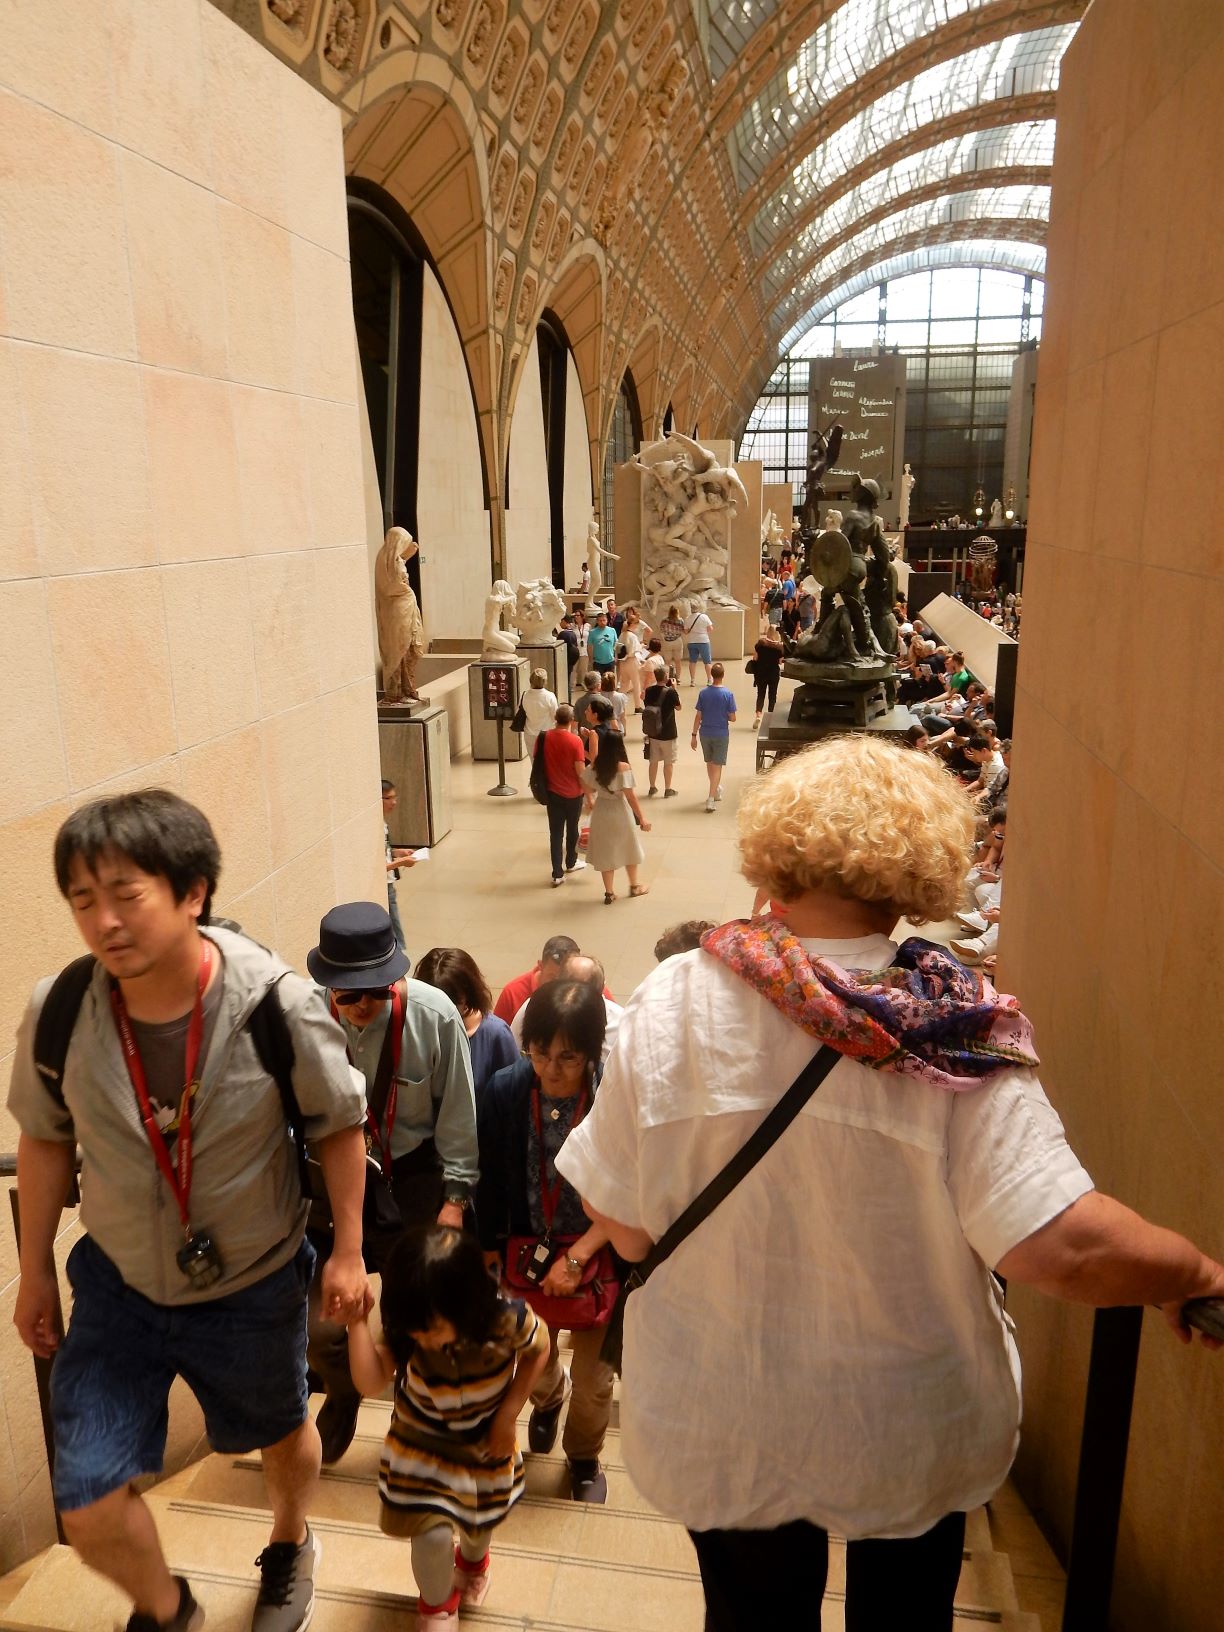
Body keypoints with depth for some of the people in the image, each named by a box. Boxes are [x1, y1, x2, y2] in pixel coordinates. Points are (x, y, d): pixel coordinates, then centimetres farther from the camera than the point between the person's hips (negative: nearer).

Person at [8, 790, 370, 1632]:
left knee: (283, 1433, 24)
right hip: (120, 1282, 2)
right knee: (89, 1503, 1)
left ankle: (290, 1548, 61)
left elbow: (339, 1125, -13)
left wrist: (348, 1251, -6)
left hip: (254, 1286, -1)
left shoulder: (280, 1007, -29)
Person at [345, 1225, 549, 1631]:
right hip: (421, 1443, 0)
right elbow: (370, 1382, -37)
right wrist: (357, 1320, -45)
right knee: (433, 1534, -8)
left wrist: (508, 1413, -17)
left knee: (479, 1522, 22)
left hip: (485, 1444, 1)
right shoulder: (404, 1328, -30)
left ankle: (473, 1561, 61)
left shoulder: (506, 1320, -36)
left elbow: (538, 1349, -15)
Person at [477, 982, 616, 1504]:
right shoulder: (505, 1091, -16)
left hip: (597, 1252, -2)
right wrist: (489, 1253, 1)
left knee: (592, 1375, 12)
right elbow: (489, 1185, -4)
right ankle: (548, 1398, 56)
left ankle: (584, 1457, 44)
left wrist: (576, 1260, -18)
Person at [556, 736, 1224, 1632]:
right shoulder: (956, 1036, -26)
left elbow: (623, 1223, -15)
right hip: (910, 1435, 0)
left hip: (719, 1429, 1)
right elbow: (1066, 1247, -29)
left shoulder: (673, 1003, -23)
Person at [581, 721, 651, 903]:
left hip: (601, 811, 3)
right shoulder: (623, 767, -20)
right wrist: (641, 818, -11)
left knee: (606, 851, 14)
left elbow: (588, 788, 0)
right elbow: (630, 796, -18)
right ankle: (634, 886, 35)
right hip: (620, 812, -3)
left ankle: (609, 893, 20)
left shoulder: (594, 767, -8)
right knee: (628, 849, 19)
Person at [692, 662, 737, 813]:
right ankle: (711, 798, -6)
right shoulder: (727, 694, -13)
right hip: (721, 734, -3)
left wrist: (694, 735, 3)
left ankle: (716, 789, 40)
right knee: (717, 766, 2)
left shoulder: (703, 692, -7)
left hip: (705, 733, 3)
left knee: (709, 762, 21)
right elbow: (732, 718, -10)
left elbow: (698, 716, -5)